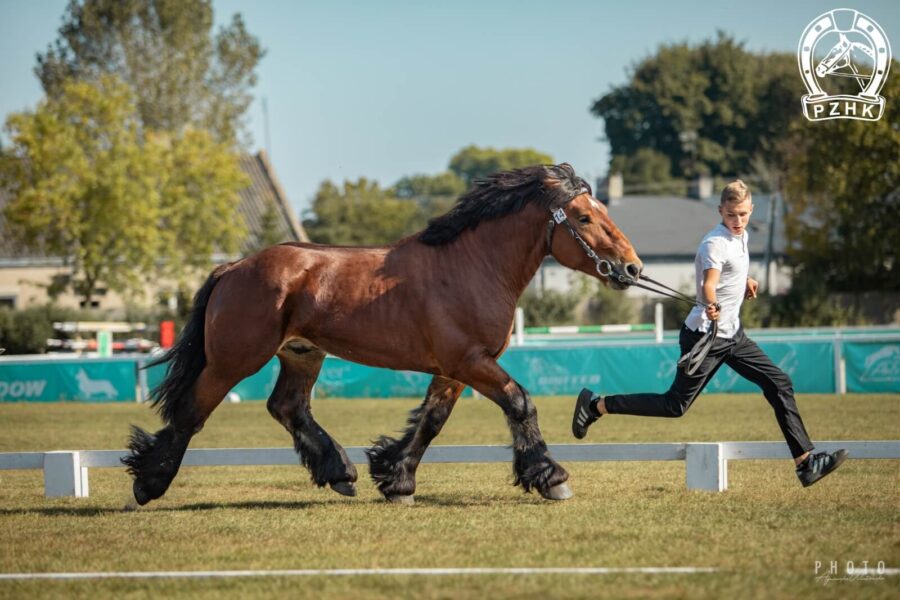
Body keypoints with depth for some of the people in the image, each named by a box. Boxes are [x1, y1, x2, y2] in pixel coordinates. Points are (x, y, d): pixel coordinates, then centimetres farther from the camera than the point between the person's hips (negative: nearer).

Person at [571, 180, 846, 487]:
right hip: (705, 335, -9)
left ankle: (805, 462, 2)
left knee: (779, 384, 2)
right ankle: (595, 405, 5)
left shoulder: (741, 237, 10)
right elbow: (708, 283, -34)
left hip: (731, 334, 9)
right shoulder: (716, 243, -18)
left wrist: (745, 281, 21)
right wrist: (711, 306, -53)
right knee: (676, 405, -6)